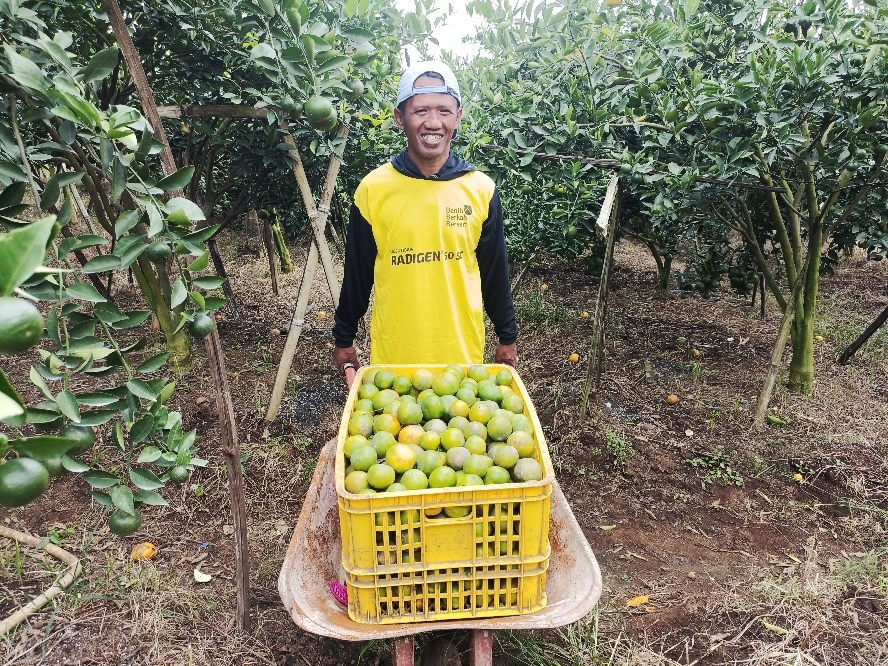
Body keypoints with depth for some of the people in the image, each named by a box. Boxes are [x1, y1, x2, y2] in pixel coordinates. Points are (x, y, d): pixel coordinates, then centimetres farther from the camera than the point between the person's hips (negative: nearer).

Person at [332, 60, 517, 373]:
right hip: (393, 352, -1)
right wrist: (344, 339, 9)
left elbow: (495, 271, 5)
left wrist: (507, 338, 10)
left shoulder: (481, 190, -3)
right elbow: (357, 273, 2)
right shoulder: (372, 189, -6)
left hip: (462, 350, 1)